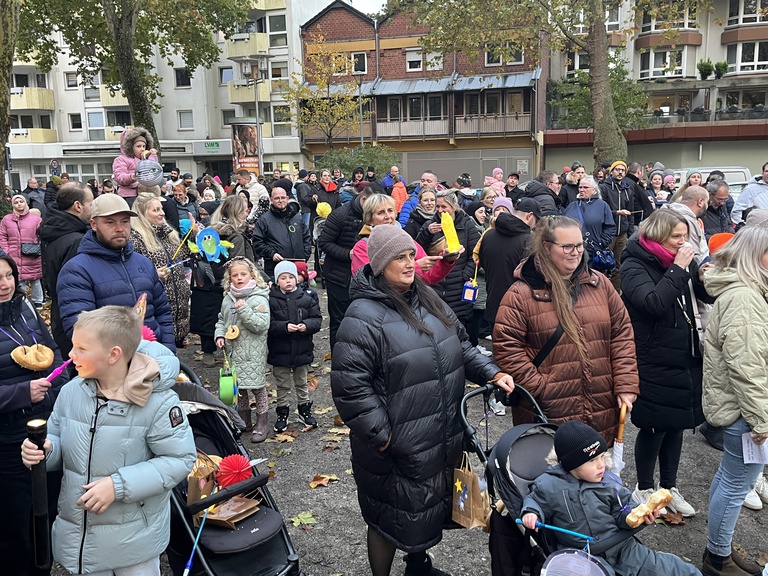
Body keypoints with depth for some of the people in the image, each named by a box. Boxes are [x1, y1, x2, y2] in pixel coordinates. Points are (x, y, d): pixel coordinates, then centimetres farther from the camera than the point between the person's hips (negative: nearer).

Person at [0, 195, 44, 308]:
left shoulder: (36, 219, 1)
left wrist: (39, 249, -5)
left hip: (32, 259, -1)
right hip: (14, 258, 1)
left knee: (35, 280, 8)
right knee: (18, 281, 3)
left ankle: (37, 301, 22)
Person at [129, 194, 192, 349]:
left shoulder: (169, 232, 14)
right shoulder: (135, 238, -9)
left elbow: (183, 256, 24)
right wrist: (153, 275, -25)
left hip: (179, 300, 7)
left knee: (178, 338, 13)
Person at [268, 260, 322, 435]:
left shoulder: (308, 296, -6)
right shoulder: (271, 299, -11)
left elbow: (317, 319, -5)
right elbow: (269, 324, -15)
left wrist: (306, 325, -24)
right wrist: (285, 327, -29)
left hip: (302, 349, 2)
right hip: (279, 350, -1)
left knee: (302, 383, 20)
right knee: (282, 385, 13)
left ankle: (304, 409, 36)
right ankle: (282, 413, 28)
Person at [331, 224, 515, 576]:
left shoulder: (428, 300, 5)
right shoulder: (364, 317, -20)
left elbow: (461, 346, 16)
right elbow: (349, 385, -23)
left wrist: (491, 373, 2)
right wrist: (381, 434, -20)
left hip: (442, 441, 8)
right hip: (395, 452, -8)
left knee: (431, 508, 27)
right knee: (390, 520, 11)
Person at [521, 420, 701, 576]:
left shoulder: (609, 482, -2)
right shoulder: (549, 486, -10)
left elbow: (621, 512, 7)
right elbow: (535, 501, 7)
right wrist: (532, 513, -15)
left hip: (621, 545, 3)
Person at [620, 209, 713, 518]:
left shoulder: (683, 261, 5)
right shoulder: (634, 266, -13)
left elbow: (710, 296, 8)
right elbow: (654, 303, -27)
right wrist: (678, 269, -24)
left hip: (685, 359, 6)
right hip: (653, 363, -6)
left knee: (676, 425, 17)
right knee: (654, 428, 5)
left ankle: (669, 486, 35)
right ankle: (644, 489, 26)